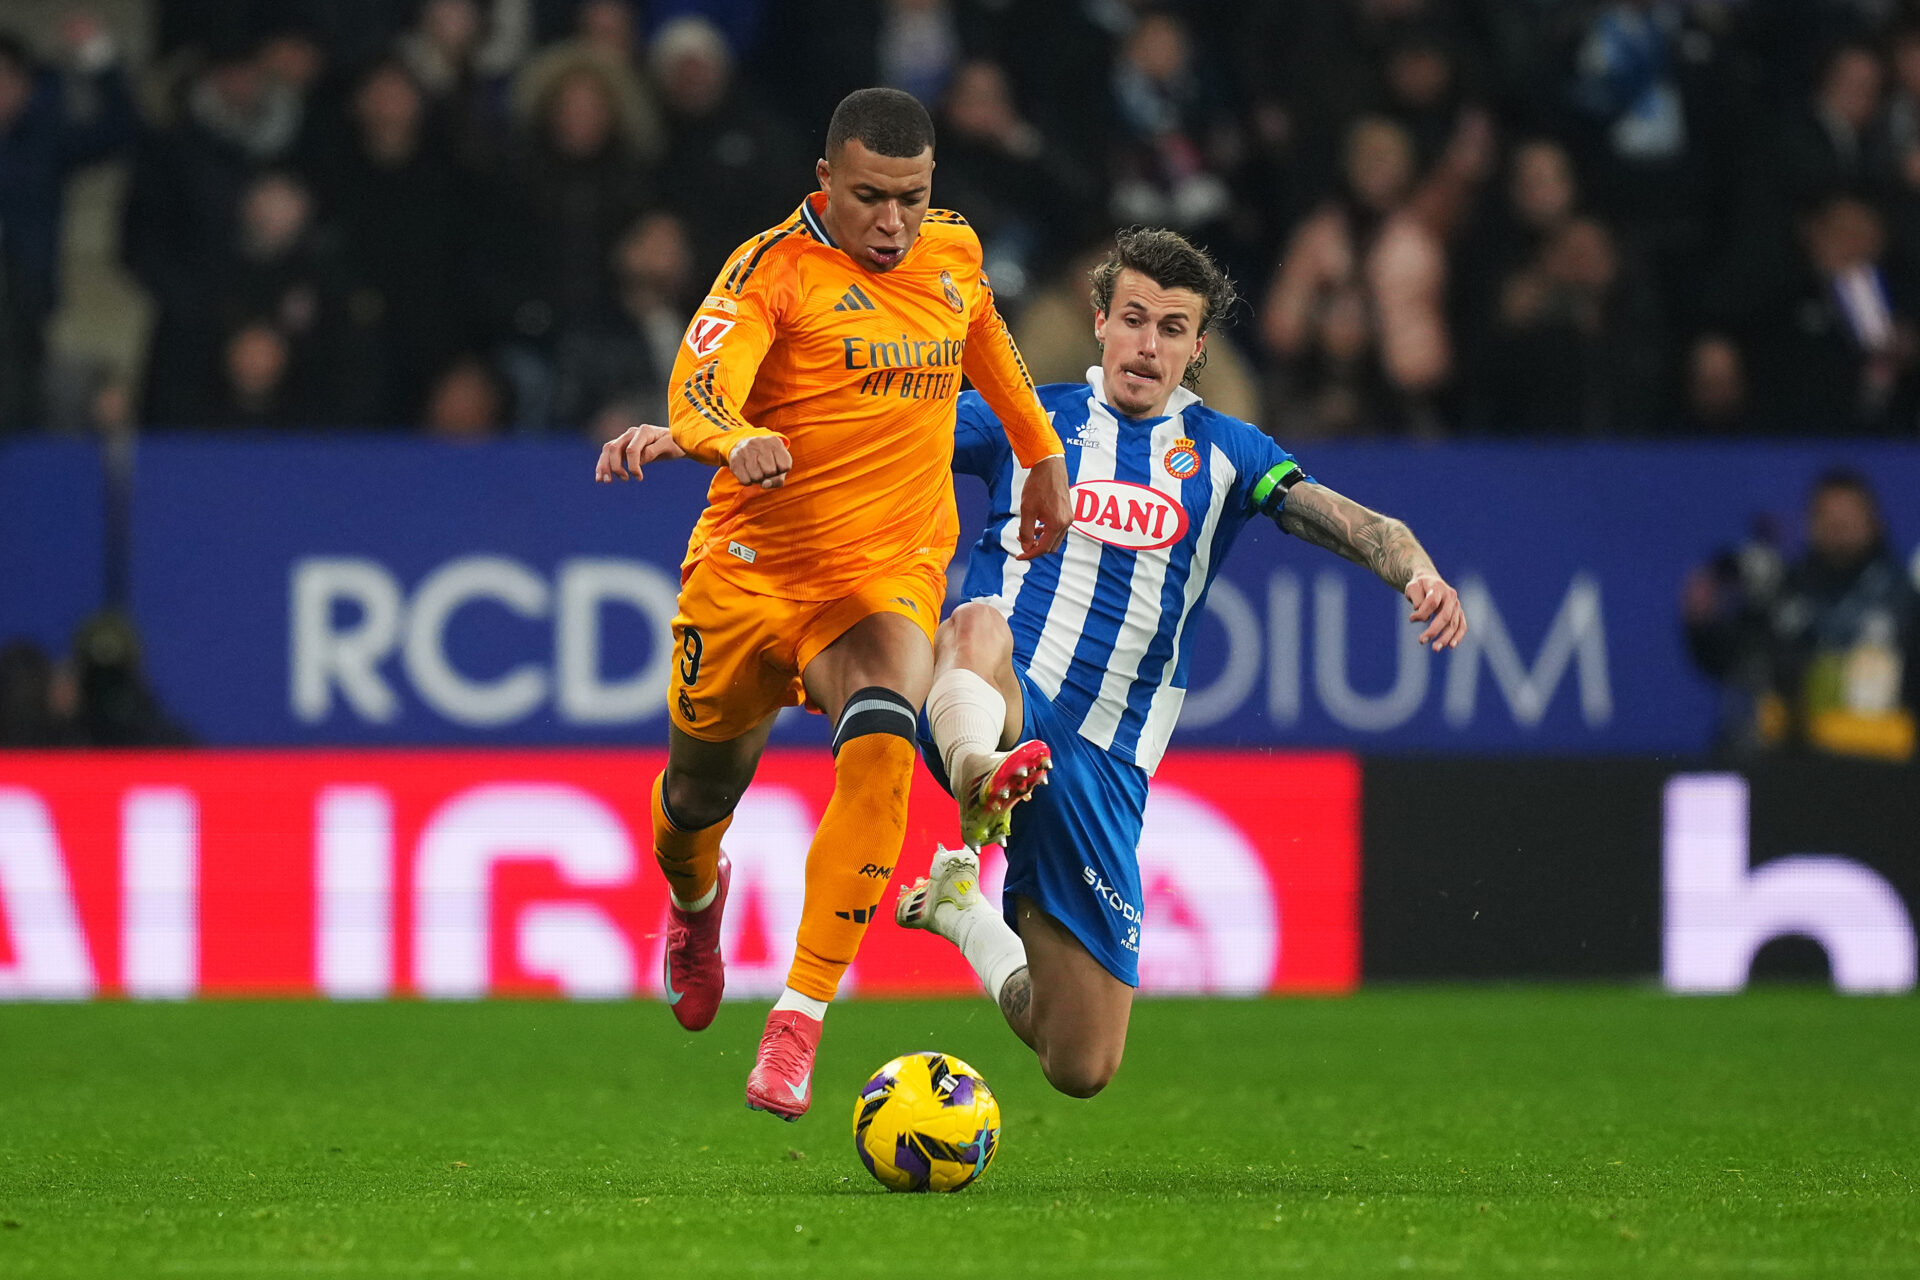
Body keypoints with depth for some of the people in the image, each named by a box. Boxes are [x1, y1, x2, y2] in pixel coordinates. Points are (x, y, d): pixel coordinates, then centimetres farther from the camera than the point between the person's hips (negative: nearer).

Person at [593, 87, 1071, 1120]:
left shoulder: (953, 254, 3)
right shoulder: (772, 268, -13)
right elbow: (698, 394, -28)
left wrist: (1041, 455, 33)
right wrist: (735, 441, -50)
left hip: (888, 573, 1)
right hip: (750, 570, -1)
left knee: (880, 747, -28)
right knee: (700, 792, 15)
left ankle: (799, 1020, -29)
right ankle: (695, 900, 55)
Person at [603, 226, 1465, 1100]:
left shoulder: (1223, 454, 14)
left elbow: (1348, 523, 1)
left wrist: (1417, 571, -22)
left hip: (1101, 761, 2)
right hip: (990, 705, -2)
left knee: (1082, 1069, 2)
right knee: (979, 624, -39)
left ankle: (963, 913, 32)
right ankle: (979, 776, -73)